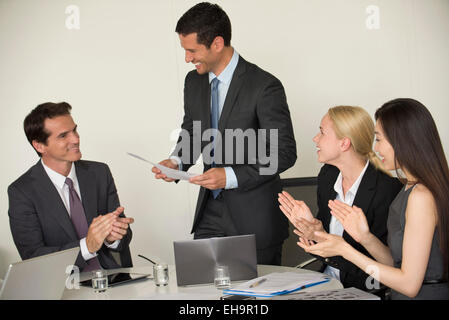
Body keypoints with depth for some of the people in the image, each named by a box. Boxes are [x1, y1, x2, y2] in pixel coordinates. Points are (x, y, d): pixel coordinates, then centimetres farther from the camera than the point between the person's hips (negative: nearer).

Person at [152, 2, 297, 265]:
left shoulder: (265, 86, -16)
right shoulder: (194, 81, 4)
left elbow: (285, 153, -15)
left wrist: (231, 176, -24)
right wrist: (177, 162, -4)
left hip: (254, 215, -5)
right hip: (210, 213, 5)